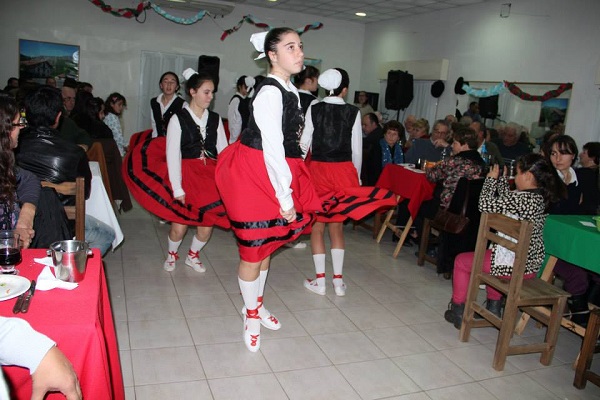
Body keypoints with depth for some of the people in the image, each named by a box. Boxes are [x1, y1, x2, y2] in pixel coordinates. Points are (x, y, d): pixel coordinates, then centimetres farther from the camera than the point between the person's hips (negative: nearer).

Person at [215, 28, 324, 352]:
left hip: (277, 175, 9)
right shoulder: (269, 93, -19)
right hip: (256, 177, -9)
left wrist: (290, 192, 10)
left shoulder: (291, 91, 9)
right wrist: (285, 198, -19)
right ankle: (250, 316, 26)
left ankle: (256, 304, 39)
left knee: (267, 245, 20)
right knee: (253, 250, 5)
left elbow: (292, 143, 10)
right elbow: (272, 149, -22)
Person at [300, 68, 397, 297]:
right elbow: (357, 149, -1)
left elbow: (304, 143, -3)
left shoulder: (314, 109, -3)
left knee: (317, 224, 8)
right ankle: (338, 280, 16)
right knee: (337, 225, 12)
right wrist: (356, 176, 11)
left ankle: (320, 281, 11)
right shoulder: (353, 112, -3)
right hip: (344, 170, 1)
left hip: (317, 169, -1)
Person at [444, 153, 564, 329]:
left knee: (461, 261, 12)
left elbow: (485, 205, -18)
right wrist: (501, 179, 16)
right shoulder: (542, 198, 3)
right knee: (491, 253, 38)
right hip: (532, 264, 9)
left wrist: (492, 179, -6)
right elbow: (507, 201, 15)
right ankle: (494, 307, 42)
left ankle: (458, 310, 24)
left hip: (512, 264, -9)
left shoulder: (522, 198, -24)